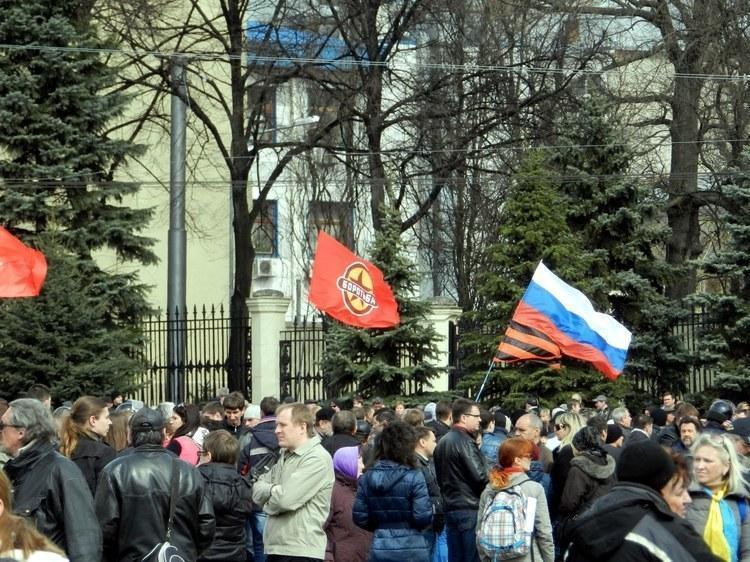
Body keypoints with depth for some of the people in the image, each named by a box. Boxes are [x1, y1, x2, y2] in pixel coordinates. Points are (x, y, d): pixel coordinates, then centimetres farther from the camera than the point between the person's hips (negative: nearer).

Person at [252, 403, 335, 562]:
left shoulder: (317, 458, -12)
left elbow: (286, 499, -20)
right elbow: (257, 491, 11)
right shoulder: (285, 456, 17)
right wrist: (275, 489, -9)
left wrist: (268, 504, -1)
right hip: (274, 548, 8)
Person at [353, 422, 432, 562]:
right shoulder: (413, 477, -11)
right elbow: (423, 517, -15)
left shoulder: (367, 477, 1)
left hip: (380, 550, 4)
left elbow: (359, 517, 2)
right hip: (411, 549, -4)